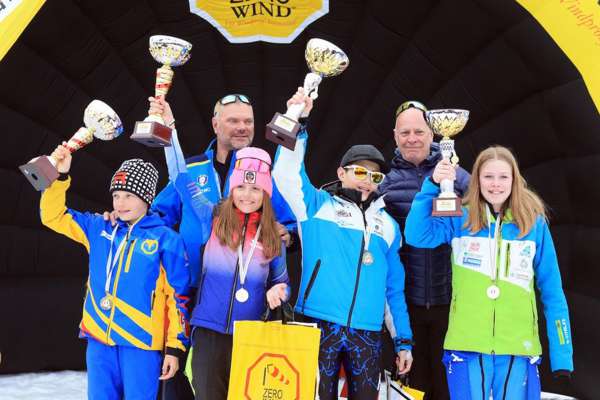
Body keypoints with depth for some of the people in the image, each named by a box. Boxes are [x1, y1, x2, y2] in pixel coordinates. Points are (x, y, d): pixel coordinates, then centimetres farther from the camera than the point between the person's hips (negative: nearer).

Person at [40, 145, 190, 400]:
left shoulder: (166, 239, -2)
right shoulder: (99, 229, 10)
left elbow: (178, 296, -1)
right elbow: (53, 216, 16)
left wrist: (175, 346, -4)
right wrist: (59, 176, 1)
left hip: (141, 340, -4)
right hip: (99, 337, 4)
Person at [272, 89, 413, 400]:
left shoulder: (388, 225, 16)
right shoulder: (318, 205, 8)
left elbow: (394, 286, 17)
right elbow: (286, 174, -7)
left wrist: (403, 340, 14)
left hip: (367, 333, 3)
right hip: (319, 325, -3)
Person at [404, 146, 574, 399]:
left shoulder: (534, 223, 3)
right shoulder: (459, 219, 2)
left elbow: (552, 291, 5)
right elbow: (416, 235, -14)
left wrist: (562, 354, 0)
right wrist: (432, 185, -21)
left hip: (518, 348, 1)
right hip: (466, 345, 0)